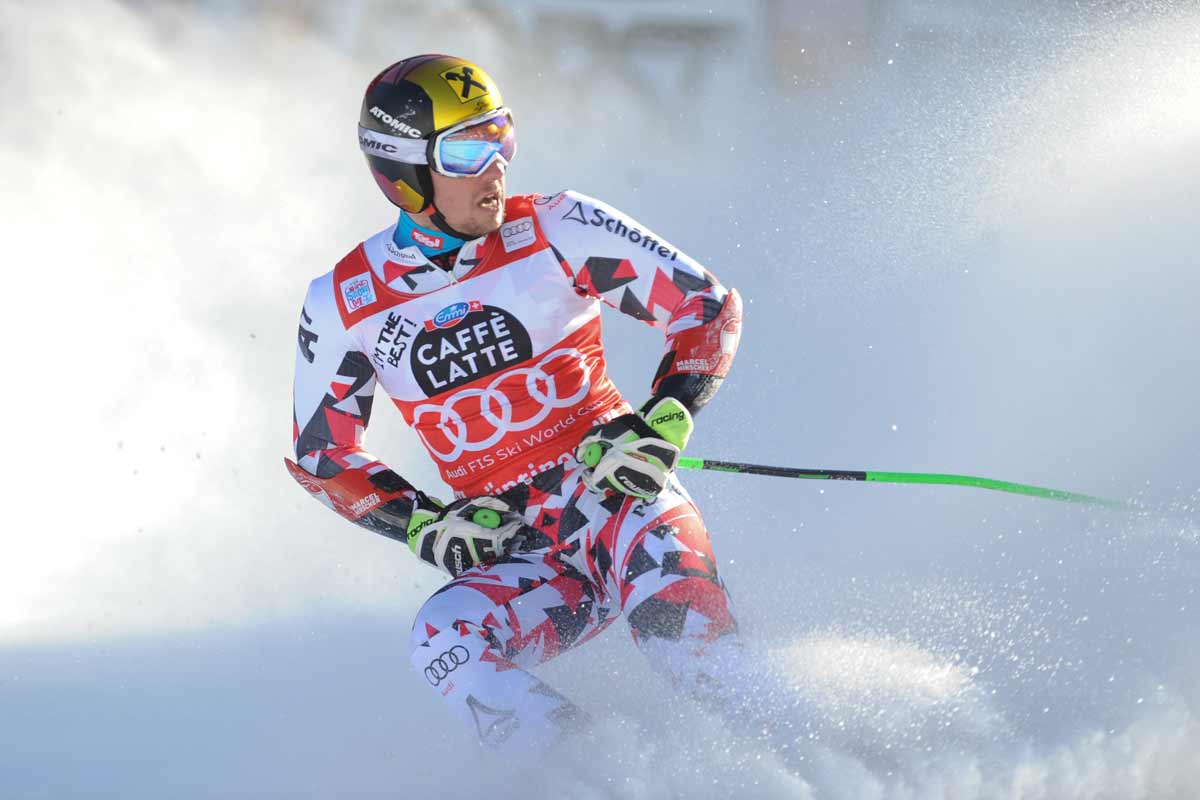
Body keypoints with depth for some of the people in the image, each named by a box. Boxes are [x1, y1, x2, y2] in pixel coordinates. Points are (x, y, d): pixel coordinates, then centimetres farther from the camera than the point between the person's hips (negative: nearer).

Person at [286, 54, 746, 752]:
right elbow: (323, 457, 13)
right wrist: (426, 526, -3)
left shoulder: (559, 230, -3)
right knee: (445, 644, -31)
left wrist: (663, 424, -14)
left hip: (619, 495, -2)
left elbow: (709, 308, 2)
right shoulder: (345, 307, 1)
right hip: (515, 553, 2)